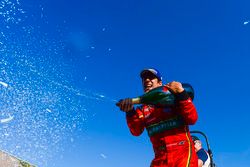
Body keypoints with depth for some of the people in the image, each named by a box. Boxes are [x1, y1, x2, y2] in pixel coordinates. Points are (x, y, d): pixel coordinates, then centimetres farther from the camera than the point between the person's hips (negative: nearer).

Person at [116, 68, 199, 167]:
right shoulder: (143, 110, 14)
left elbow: (192, 119, -9)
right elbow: (136, 131, -3)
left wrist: (181, 94, -18)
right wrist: (130, 112, -20)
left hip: (183, 154, -4)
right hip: (160, 159, 4)